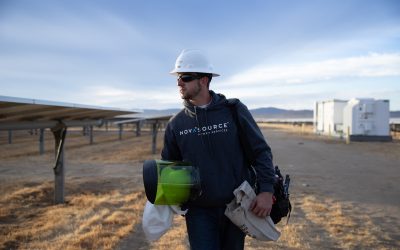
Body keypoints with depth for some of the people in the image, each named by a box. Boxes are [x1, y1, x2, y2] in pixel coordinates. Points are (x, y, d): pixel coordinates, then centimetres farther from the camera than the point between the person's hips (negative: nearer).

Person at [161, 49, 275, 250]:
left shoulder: (234, 110, -7)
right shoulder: (176, 123, 0)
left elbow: (260, 151, -4)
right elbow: (168, 164, 11)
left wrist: (266, 190, -15)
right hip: (199, 211, 1)